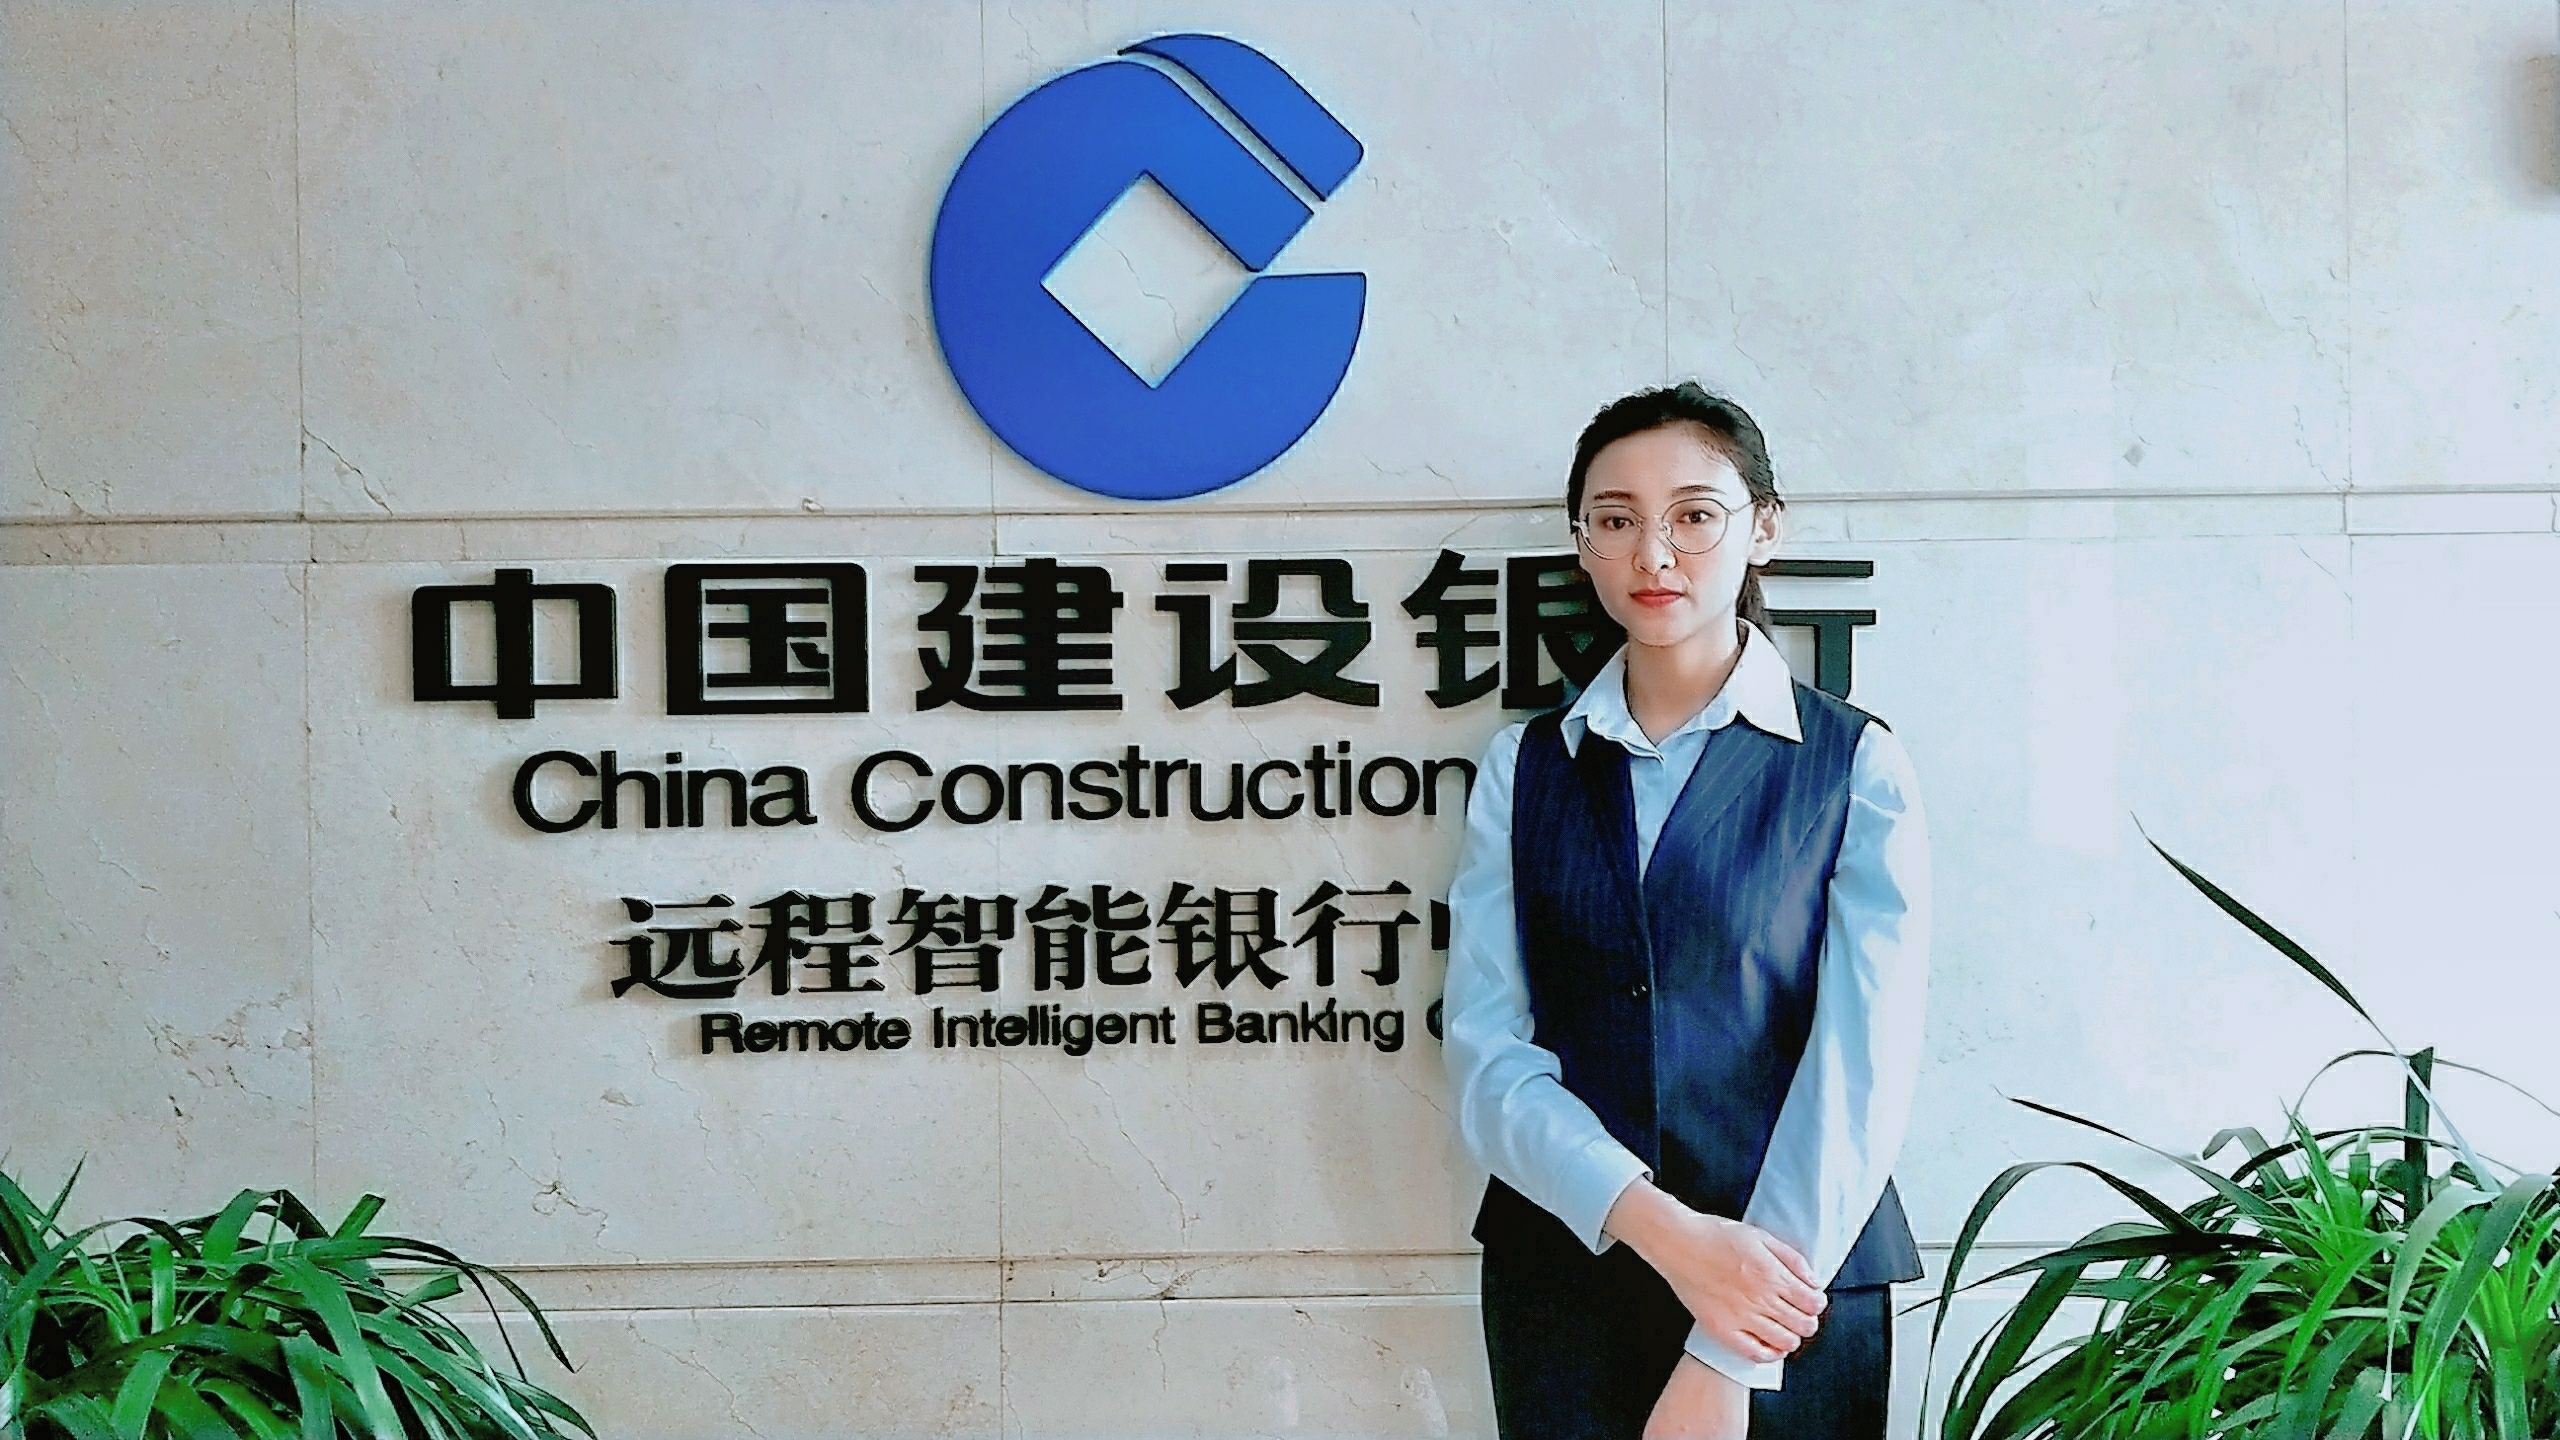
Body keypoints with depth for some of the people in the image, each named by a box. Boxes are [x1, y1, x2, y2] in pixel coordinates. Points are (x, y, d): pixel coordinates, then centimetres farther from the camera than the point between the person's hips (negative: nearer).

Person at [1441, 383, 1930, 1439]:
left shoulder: (1857, 767, -3)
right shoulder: (1524, 769, 5)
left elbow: (1861, 1069, -11)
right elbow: (1488, 1050, -4)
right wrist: (1663, 1228, -19)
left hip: (1793, 1287, -2)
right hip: (1561, 1276, 2)